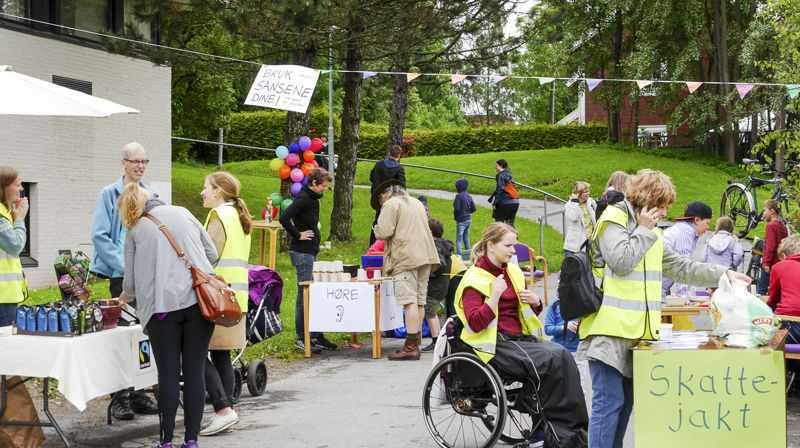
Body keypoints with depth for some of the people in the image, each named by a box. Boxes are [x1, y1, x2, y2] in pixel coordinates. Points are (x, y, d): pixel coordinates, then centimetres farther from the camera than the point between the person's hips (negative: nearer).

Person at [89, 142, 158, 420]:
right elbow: (99, 236, -7)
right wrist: (126, 266, -13)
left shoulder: (150, 196, 13)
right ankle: (120, 398, 2)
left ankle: (138, 393, 15)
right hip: (120, 275, -4)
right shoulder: (109, 194, -2)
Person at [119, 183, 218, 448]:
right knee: (195, 371, 4)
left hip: (162, 305, -2)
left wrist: (126, 296, 33)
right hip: (199, 299, 2)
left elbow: (132, 279, 12)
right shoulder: (183, 213, 15)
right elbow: (211, 253, 15)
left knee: (168, 375, 3)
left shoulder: (135, 231, 9)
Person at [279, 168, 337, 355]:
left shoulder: (313, 198, 14)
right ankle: (302, 339, 1)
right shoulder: (303, 198, -15)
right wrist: (297, 235, -18)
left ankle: (316, 336, 21)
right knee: (304, 295, -5)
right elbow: (284, 218, -27)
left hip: (311, 252, 10)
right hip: (302, 253, -10)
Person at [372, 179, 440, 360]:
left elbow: (384, 232, -10)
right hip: (424, 256, 8)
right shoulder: (417, 203, 24)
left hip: (405, 259, -8)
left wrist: (376, 229, 9)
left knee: (410, 301, -12)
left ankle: (411, 346, -17)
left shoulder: (390, 204, -2)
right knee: (419, 301, 8)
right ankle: (415, 343, 10)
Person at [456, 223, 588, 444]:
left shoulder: (513, 272, 18)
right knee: (550, 360, -27)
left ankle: (574, 426, -25)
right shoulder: (474, 279, -4)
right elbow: (476, 324, -15)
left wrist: (535, 302, 6)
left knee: (562, 354, -22)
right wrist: (495, 294, -19)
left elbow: (529, 313, 29)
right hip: (496, 345, -7)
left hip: (519, 338, 7)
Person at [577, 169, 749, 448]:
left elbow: (679, 268, 27)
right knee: (609, 402, -12)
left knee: (625, 401, 10)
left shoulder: (651, 231, 22)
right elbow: (621, 262, -19)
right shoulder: (613, 220, -4)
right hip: (610, 331, -9)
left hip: (635, 332, 9)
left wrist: (724, 275, 23)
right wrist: (644, 230, -8)